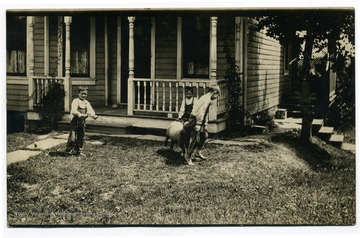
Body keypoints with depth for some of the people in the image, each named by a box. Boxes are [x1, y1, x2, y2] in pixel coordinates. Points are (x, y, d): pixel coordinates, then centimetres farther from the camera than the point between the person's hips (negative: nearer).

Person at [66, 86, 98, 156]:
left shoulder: (87, 102, 11)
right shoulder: (75, 101, -8)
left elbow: (90, 110, -1)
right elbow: (73, 111, -21)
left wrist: (94, 115, -23)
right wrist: (81, 114, -35)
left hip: (82, 122, 6)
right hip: (75, 121, -6)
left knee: (81, 137, 11)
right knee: (73, 137, -7)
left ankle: (79, 151, 22)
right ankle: (69, 151, 4)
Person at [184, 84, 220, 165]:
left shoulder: (208, 100, 14)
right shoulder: (206, 99, -19)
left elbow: (206, 113, 22)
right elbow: (200, 113, -26)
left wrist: (205, 125, 23)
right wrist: (198, 125, -28)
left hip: (200, 120, 10)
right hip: (195, 119, -10)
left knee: (204, 136, 16)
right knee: (195, 139, -6)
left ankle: (198, 152, 26)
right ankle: (188, 156, 4)